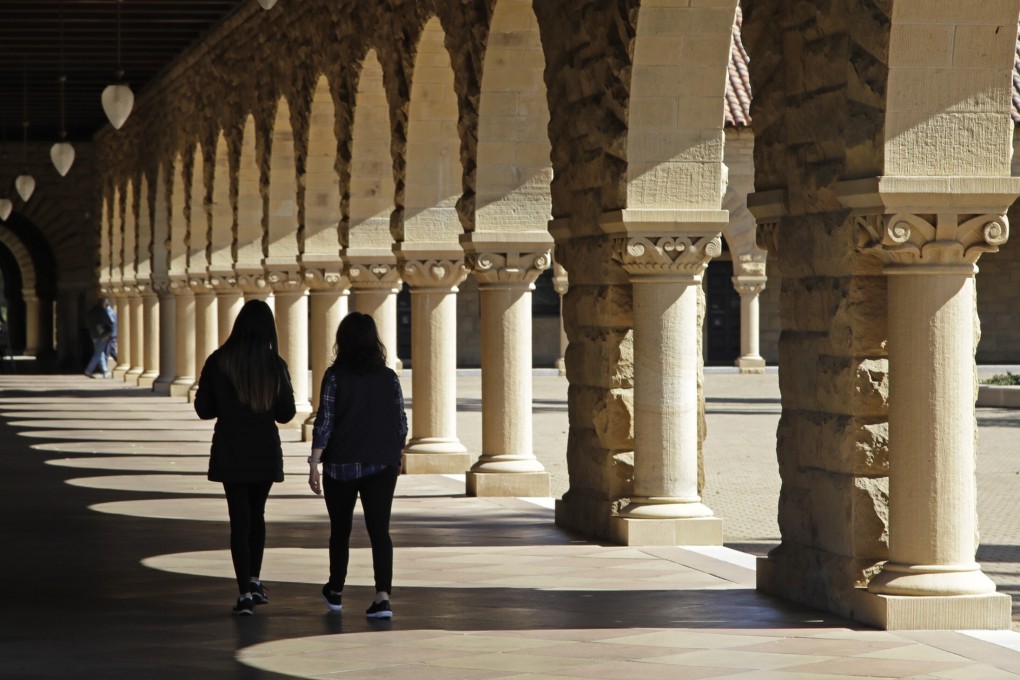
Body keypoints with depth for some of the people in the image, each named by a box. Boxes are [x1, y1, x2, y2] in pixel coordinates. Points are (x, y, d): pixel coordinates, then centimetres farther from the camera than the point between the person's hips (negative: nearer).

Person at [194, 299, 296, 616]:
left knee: (240, 519, 2)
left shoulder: (218, 362, -8)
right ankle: (254, 579, 20)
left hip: (230, 453, -1)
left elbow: (203, 409, -3)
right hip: (265, 451, 1)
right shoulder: (275, 365, -7)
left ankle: (245, 592, -3)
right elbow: (285, 413, 0)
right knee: (257, 513, 20)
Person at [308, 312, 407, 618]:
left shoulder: (335, 376, -8)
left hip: (341, 466, -1)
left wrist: (314, 464, -10)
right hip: (382, 466, 1)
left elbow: (324, 421, -12)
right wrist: (395, 456, 20)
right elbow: (401, 423, 5)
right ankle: (383, 596, -16)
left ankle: (335, 592, 29)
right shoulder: (389, 377, 1)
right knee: (379, 530, -2)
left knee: (340, 529, 15)